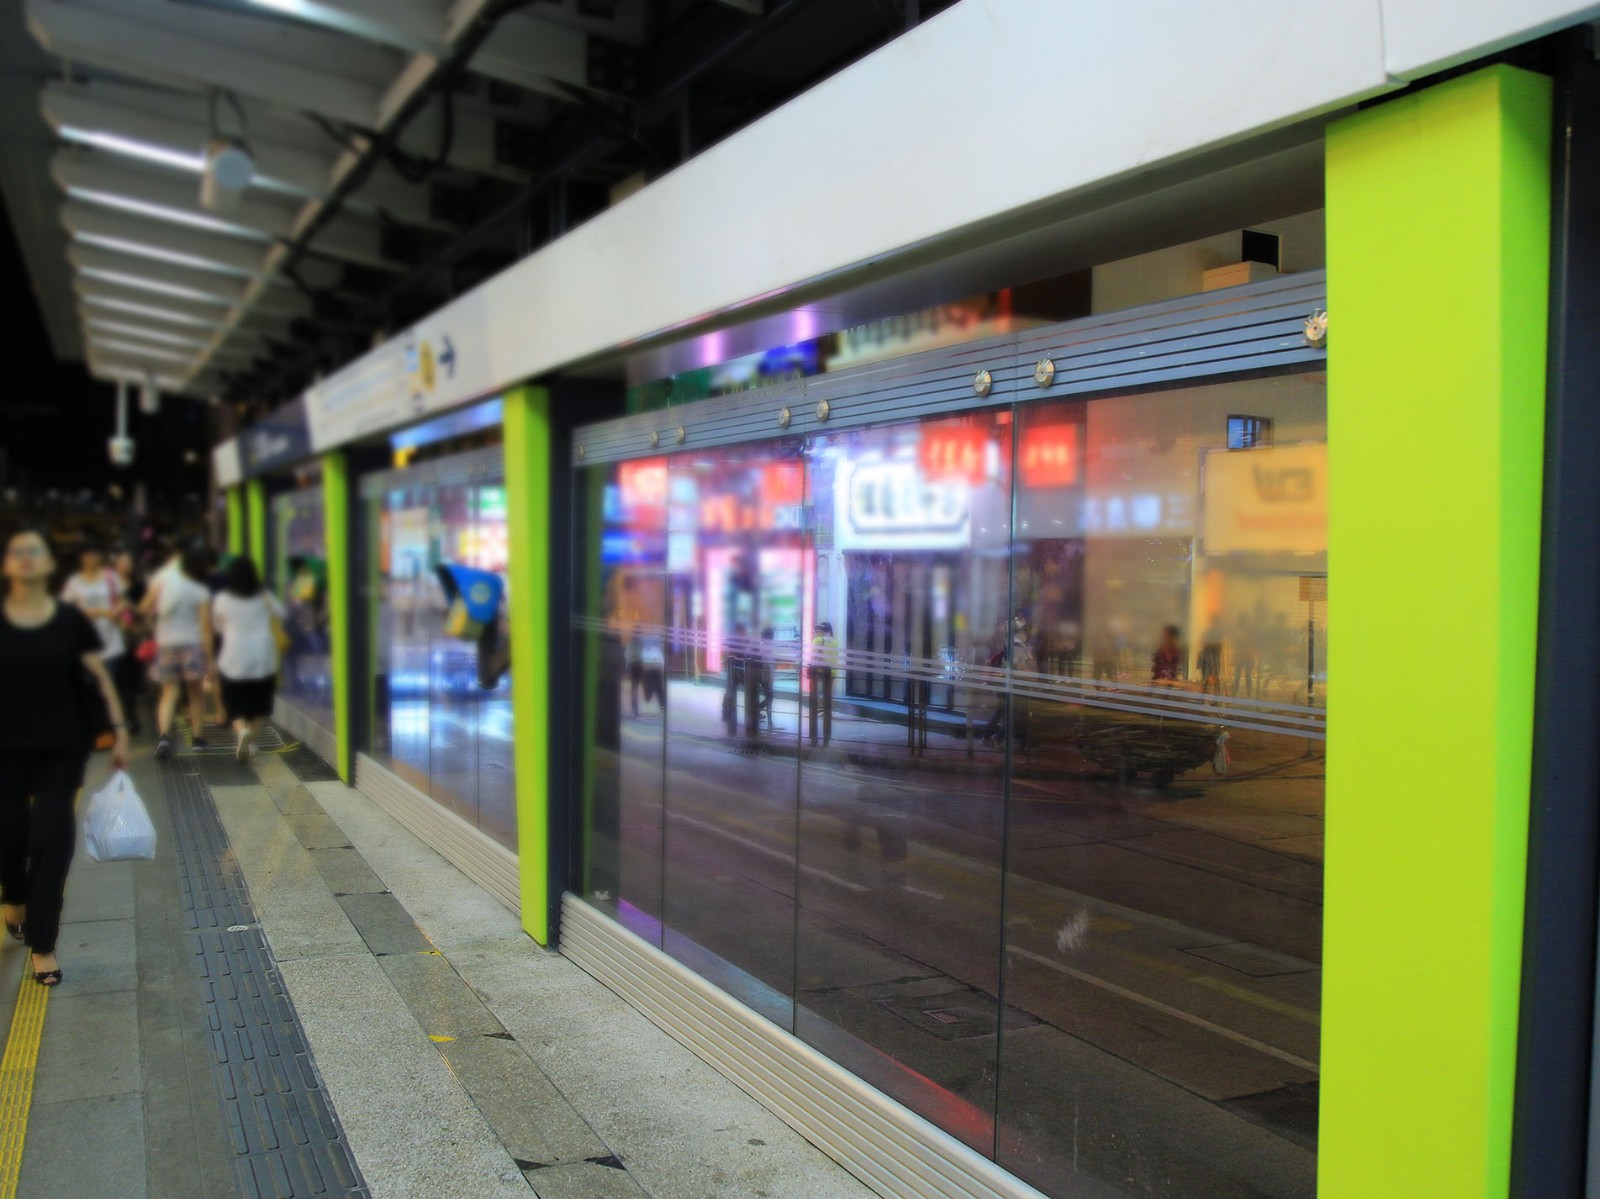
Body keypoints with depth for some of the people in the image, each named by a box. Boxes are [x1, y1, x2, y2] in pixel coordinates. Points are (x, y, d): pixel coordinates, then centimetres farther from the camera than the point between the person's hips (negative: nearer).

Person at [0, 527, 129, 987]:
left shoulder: (70, 621, -1)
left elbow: (100, 678, 3)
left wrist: (119, 730, -2)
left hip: (63, 748, 0)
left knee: (52, 842, -5)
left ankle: (42, 946, 5)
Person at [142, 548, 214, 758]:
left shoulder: (164, 577, -2)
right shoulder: (202, 592, -6)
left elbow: (145, 608, 2)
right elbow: (206, 627, -9)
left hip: (165, 643, 2)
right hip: (192, 644, -2)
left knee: (169, 693, 5)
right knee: (196, 693, 14)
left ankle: (164, 735, -17)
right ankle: (197, 738, 16)